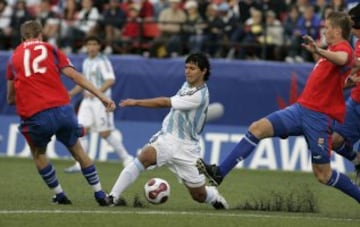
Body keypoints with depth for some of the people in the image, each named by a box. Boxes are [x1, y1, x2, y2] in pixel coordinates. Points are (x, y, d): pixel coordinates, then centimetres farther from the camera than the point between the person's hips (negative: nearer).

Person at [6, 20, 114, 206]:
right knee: (77, 150, 20)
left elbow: (11, 98, 21)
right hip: (63, 110, 1)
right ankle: (100, 195, 20)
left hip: (35, 116, -1)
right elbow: (75, 76, 3)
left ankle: (59, 195, 24)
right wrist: (102, 97, 0)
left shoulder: (14, 58, 18)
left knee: (38, 154, 26)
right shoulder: (51, 50, 15)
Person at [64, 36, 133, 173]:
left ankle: (126, 158, 10)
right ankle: (79, 164, -3)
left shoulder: (102, 61, -10)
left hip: (101, 100, -7)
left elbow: (110, 80, -20)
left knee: (105, 133, -5)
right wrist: (71, 93, 19)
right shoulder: (86, 62, 15)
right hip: (87, 100, 7)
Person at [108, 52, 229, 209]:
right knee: (144, 157, -27)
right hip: (166, 138, 5)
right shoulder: (187, 85, 6)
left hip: (185, 148, -5)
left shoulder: (199, 96, -19)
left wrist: (136, 102, -22)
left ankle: (214, 196, 41)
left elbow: (165, 103, -22)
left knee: (199, 195, 4)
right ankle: (113, 196, -33)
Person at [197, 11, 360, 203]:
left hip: (319, 116, -9)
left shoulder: (343, 47, -11)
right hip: (301, 108, 9)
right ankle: (219, 172, -10)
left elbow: (342, 59, -39)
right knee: (258, 128, -7)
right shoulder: (333, 50, 18)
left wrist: (318, 51, -56)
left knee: (323, 175, -4)